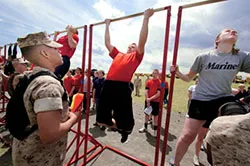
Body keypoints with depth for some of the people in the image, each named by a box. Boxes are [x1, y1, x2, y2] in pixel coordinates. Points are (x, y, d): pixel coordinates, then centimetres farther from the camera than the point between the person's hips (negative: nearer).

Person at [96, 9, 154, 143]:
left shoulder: (136, 56, 13)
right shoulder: (118, 55, 25)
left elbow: (142, 41, 2)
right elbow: (107, 43, 33)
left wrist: (146, 18, 5)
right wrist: (107, 25, 40)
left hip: (122, 88, -5)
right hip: (107, 86, 6)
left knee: (124, 121, 7)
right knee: (101, 119, 15)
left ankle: (125, 130, 44)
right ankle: (119, 127, 43)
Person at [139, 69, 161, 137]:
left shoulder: (160, 82, -8)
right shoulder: (149, 81, 3)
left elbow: (158, 94, -14)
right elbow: (146, 92, -1)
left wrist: (150, 99, -17)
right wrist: (147, 100, -9)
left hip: (156, 102, -4)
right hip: (148, 101, 4)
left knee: (155, 115, 7)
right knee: (146, 114, 14)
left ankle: (155, 130, 22)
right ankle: (145, 127, 33)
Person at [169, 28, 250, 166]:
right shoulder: (204, 57, -4)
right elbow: (188, 78, 4)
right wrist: (177, 72, -13)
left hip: (225, 101, 3)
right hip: (200, 101, -2)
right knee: (187, 136, 1)